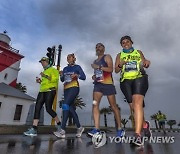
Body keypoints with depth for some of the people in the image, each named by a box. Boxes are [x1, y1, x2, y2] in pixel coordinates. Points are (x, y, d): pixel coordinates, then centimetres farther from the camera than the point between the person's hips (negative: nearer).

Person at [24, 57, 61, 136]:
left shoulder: (53, 70, 5)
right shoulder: (44, 71, 28)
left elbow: (55, 79, -11)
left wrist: (45, 76, -17)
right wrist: (40, 81, 14)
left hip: (50, 91, -8)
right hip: (42, 91, 8)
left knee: (48, 108, -14)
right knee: (37, 108, -6)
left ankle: (59, 125, 2)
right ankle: (34, 129, -7)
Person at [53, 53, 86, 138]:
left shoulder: (77, 67, 8)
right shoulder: (65, 68, 22)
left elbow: (84, 77, 1)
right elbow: (62, 80, 18)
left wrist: (76, 75, -16)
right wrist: (61, 75, -2)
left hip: (74, 87, -6)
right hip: (66, 89, 6)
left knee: (65, 104, -22)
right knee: (70, 108, 1)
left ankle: (62, 130, -24)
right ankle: (79, 127, 13)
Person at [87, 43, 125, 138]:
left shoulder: (107, 57, 4)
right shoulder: (95, 61, 24)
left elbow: (111, 69, -11)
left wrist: (99, 67, -17)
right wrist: (94, 76, 11)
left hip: (107, 83, -6)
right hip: (98, 84, 6)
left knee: (113, 106, 0)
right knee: (95, 104, -13)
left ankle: (120, 129, 12)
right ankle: (96, 129, -13)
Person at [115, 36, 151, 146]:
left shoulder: (138, 52, 19)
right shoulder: (119, 55, 19)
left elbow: (145, 64, 18)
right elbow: (116, 70, 12)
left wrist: (147, 63, -6)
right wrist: (120, 65, -10)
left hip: (139, 78, -2)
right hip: (125, 81, 2)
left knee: (137, 103, -23)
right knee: (133, 107, 2)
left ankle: (138, 135, -26)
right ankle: (145, 125, 30)